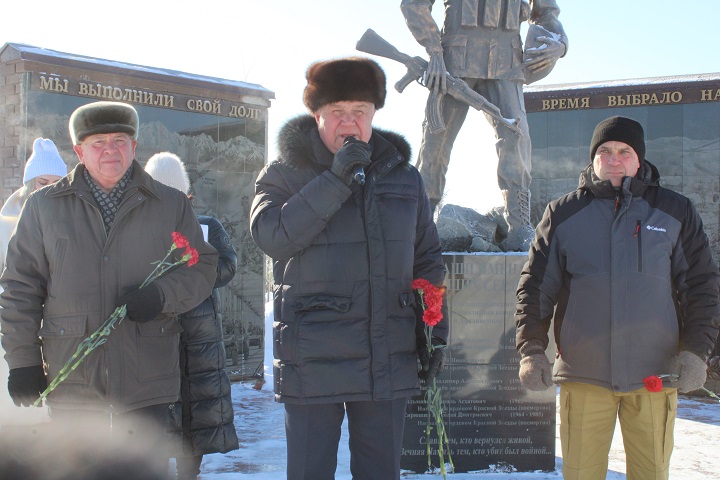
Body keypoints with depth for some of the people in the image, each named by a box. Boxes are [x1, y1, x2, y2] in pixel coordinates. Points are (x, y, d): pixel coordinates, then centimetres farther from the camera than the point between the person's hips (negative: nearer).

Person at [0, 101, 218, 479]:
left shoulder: (172, 205, 8)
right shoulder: (43, 207, 8)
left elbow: (201, 268, 8)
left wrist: (161, 295, -12)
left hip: (147, 381, 0)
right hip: (71, 382, 1)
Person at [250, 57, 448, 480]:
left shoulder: (404, 176, 11)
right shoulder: (285, 175, 0)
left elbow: (428, 260, 16)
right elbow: (271, 235, -19)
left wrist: (434, 333, 8)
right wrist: (335, 181, -22)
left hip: (389, 361, 3)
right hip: (314, 360, -3)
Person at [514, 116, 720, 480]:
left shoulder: (676, 211, 8)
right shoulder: (564, 214, 7)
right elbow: (535, 286, 6)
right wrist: (531, 350, -6)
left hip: (656, 376, 1)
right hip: (582, 374, 0)